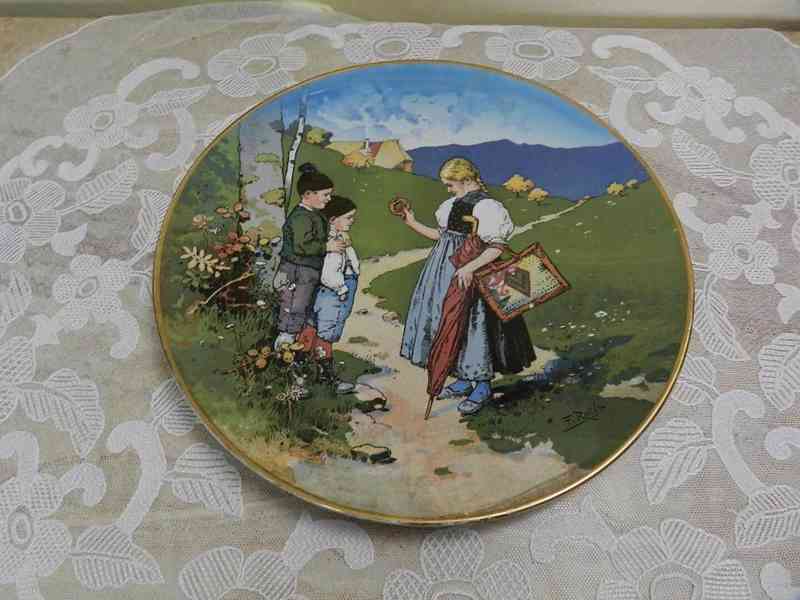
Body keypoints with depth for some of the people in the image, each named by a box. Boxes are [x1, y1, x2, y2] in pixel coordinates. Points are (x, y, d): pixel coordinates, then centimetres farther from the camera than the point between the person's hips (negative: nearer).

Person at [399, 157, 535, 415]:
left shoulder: (484, 206, -17)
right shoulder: (455, 202, 10)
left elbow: (497, 247, -22)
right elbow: (441, 235, 17)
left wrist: (470, 267, -31)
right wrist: (412, 222, 13)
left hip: (467, 275, -9)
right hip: (446, 270, 9)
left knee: (472, 325, -1)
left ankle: (482, 387, 14)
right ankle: (464, 380, 28)